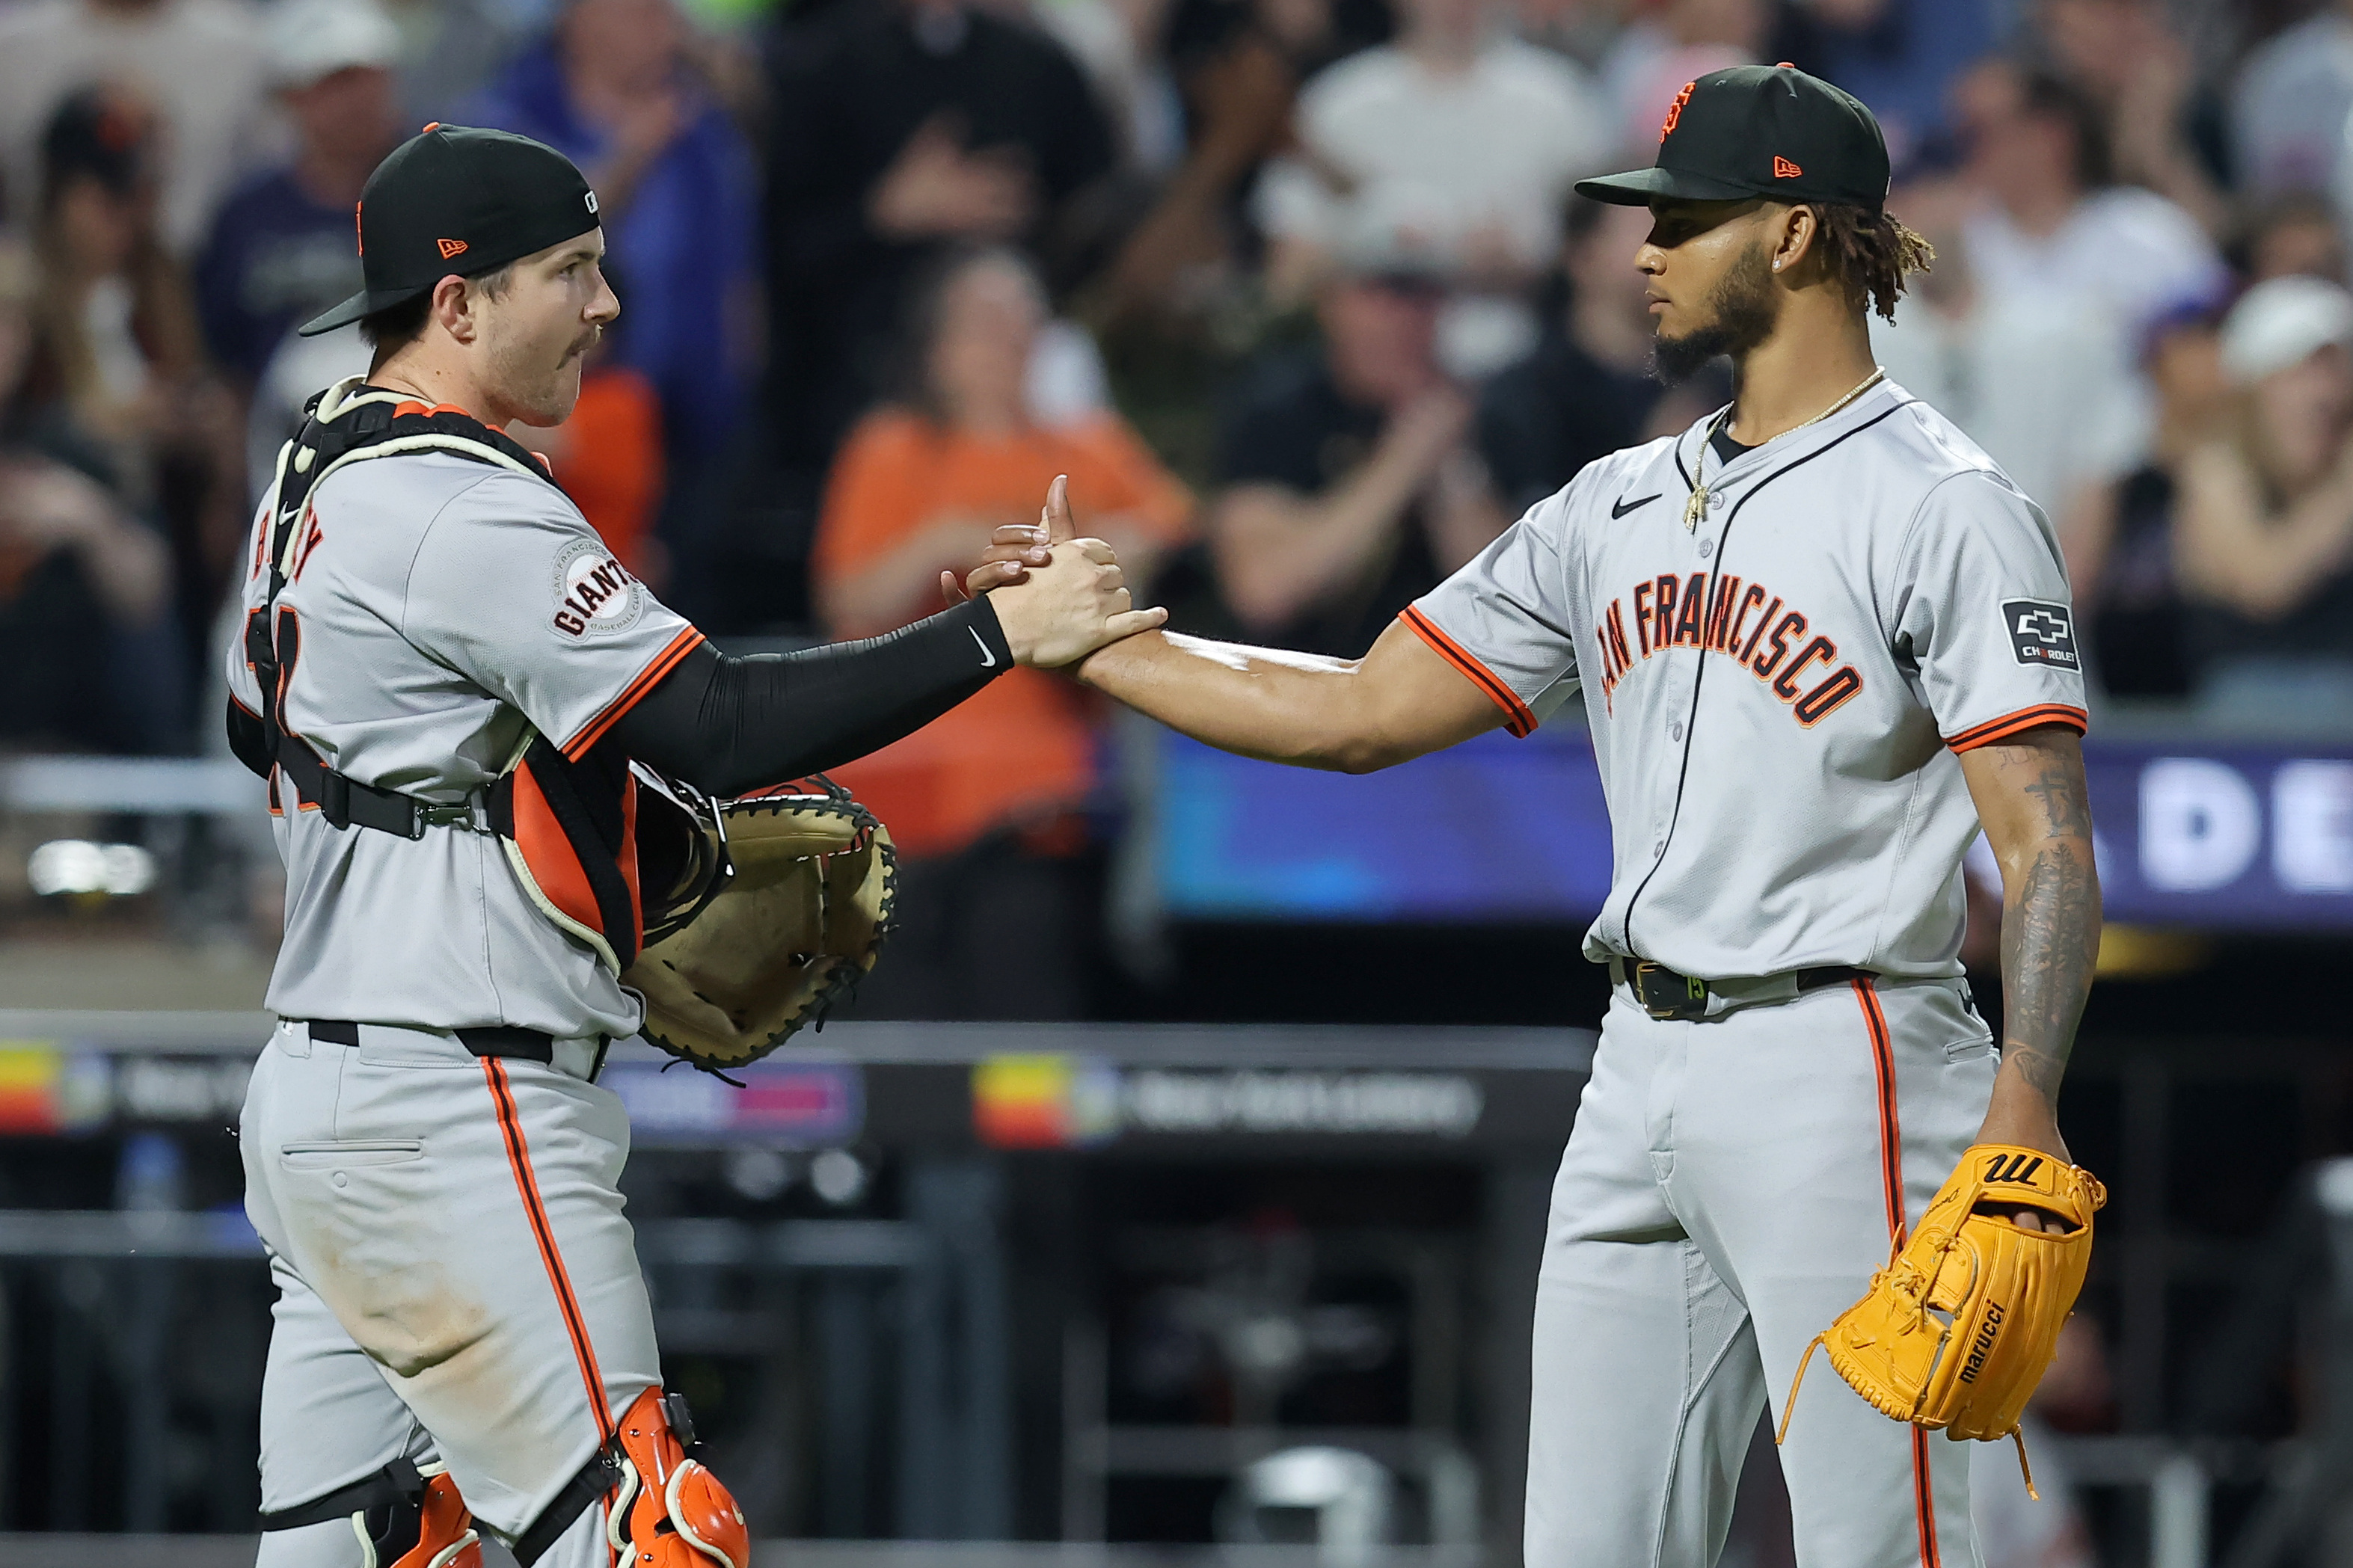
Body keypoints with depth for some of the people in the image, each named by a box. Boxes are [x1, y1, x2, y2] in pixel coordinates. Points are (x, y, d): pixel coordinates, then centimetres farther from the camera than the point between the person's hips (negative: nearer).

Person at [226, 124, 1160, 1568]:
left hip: (314, 1100, 10)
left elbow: (263, 729, 31)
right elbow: (725, 730, -22)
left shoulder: (322, 477, 15)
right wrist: (1000, 633, -19)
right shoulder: (466, 513, -16)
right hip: (454, 1116, -10)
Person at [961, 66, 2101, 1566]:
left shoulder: (1945, 508, -7)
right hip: (1640, 1076, 8)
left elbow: (2048, 843, -15)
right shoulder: (1623, 505, 16)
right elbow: (1362, 712, 20)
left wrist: (2023, 1118, -27)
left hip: (1835, 1077, -8)